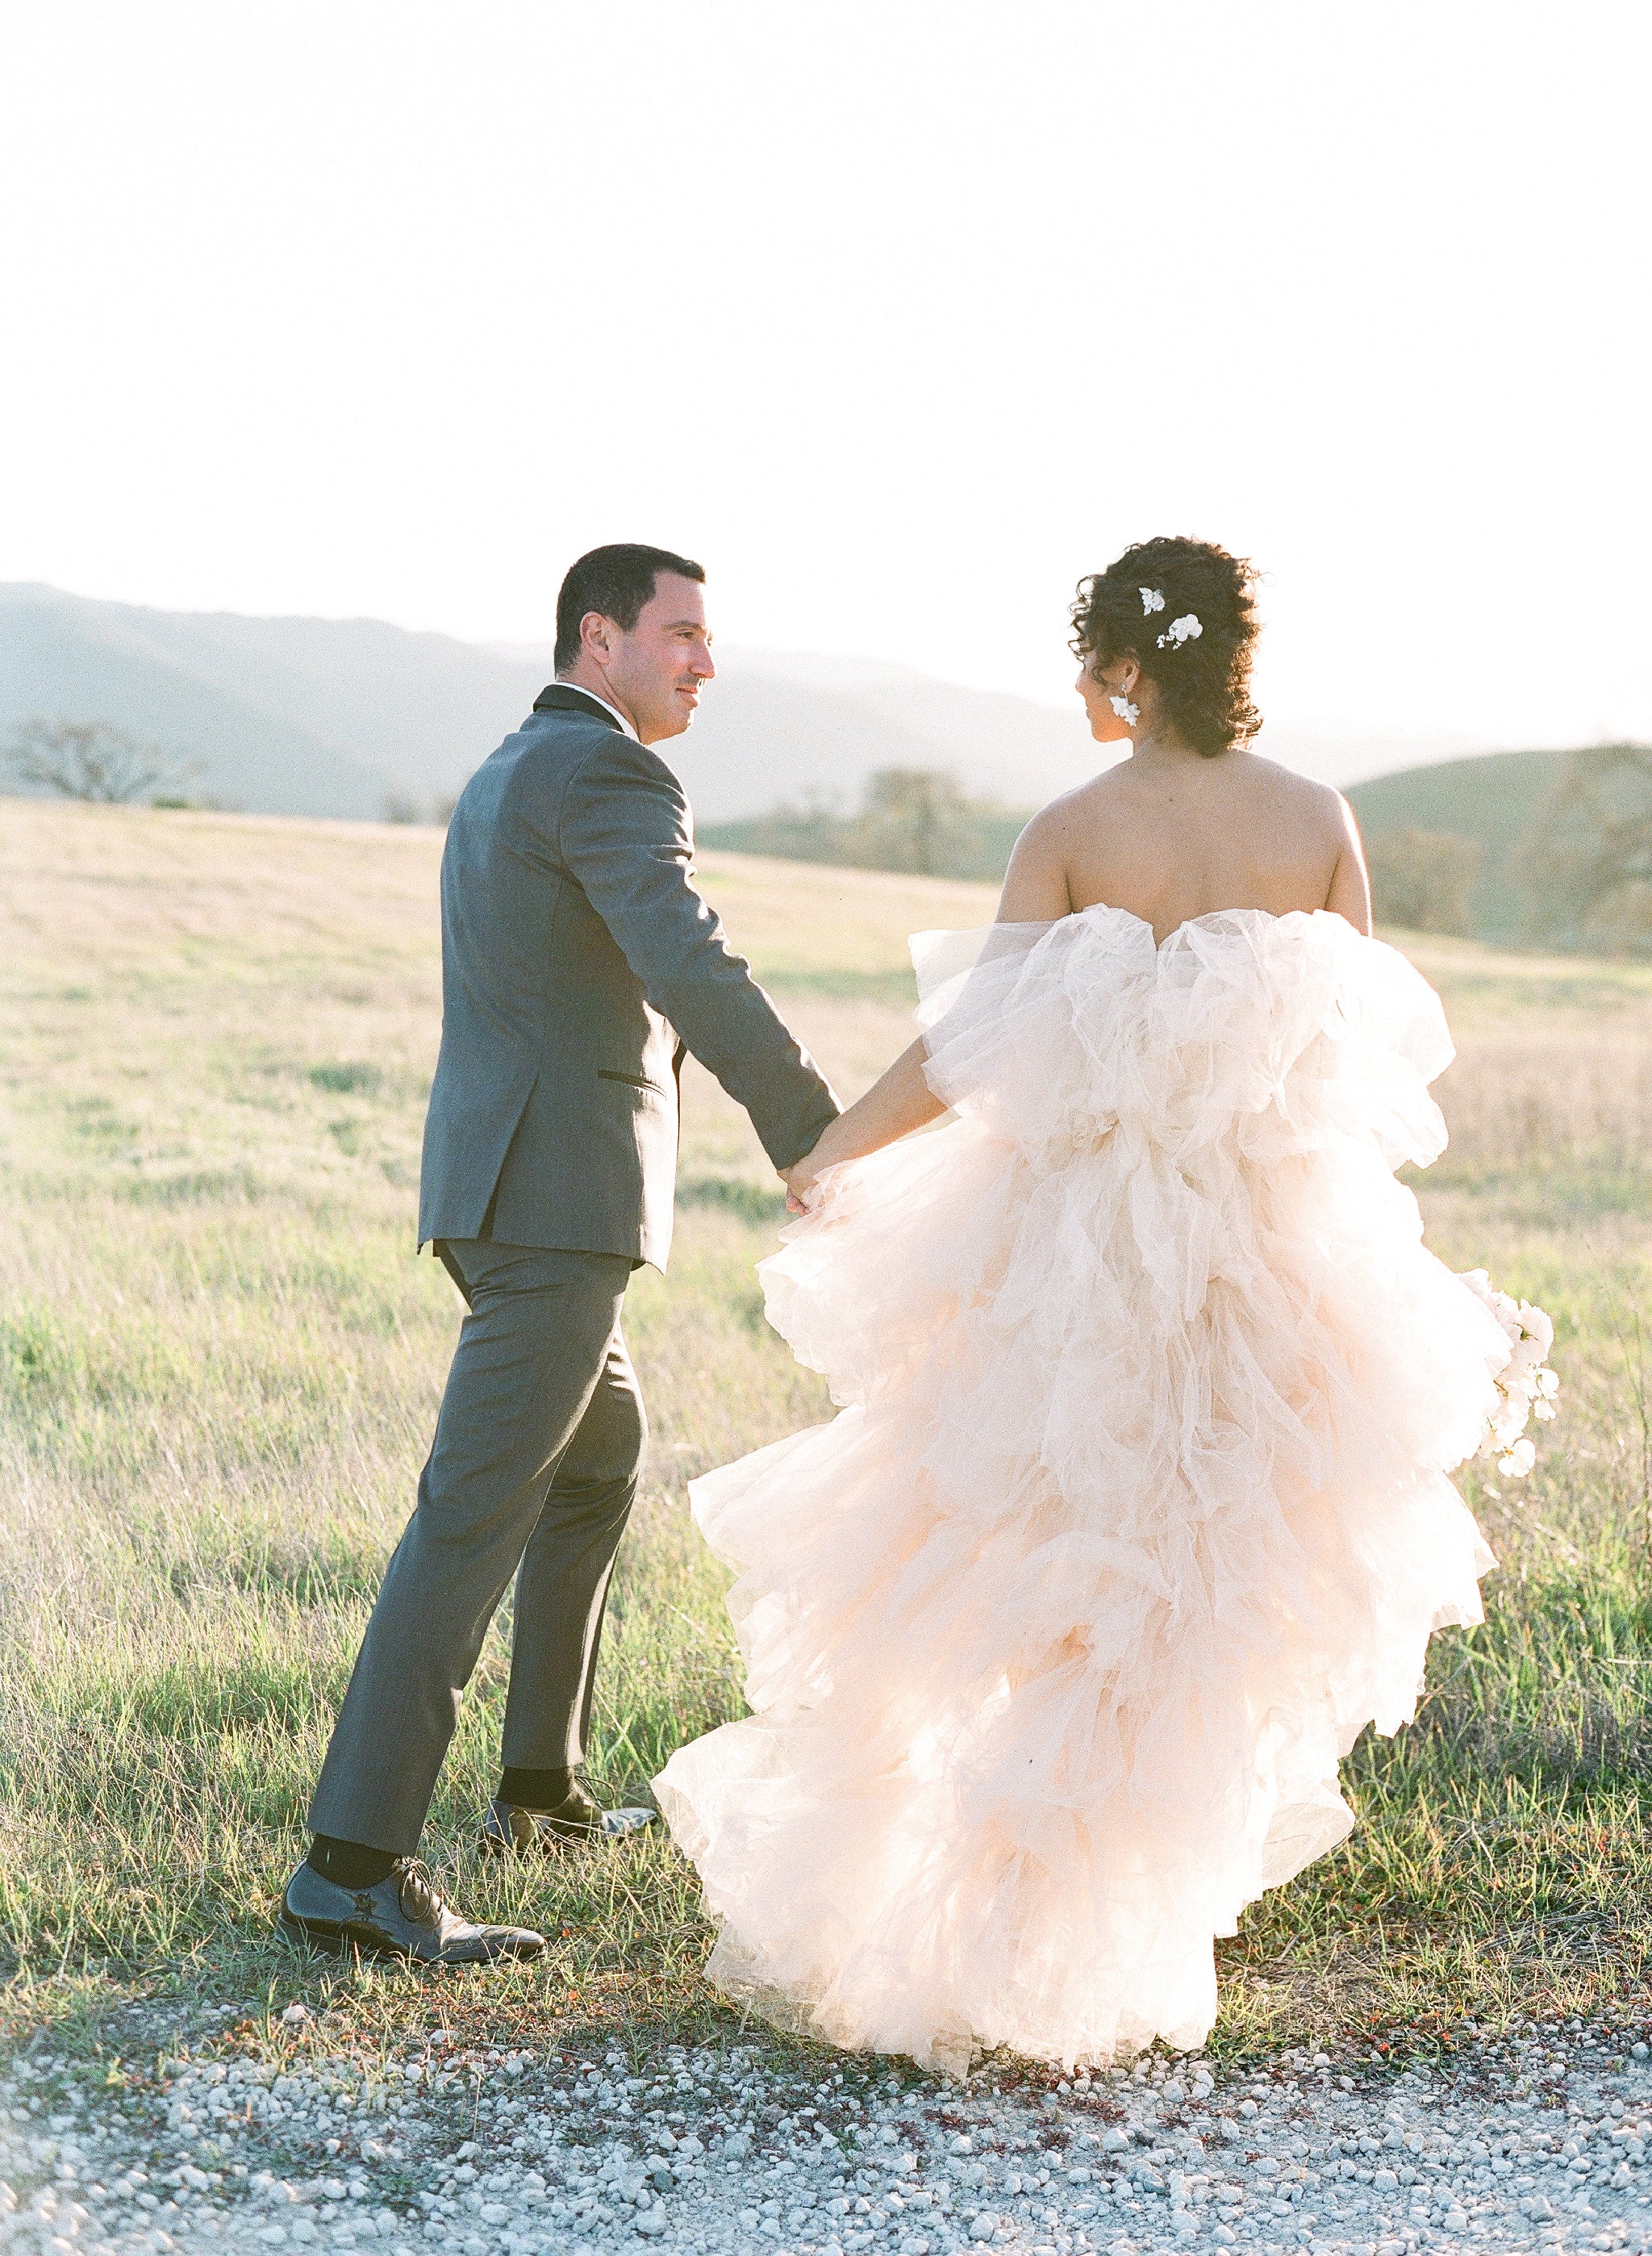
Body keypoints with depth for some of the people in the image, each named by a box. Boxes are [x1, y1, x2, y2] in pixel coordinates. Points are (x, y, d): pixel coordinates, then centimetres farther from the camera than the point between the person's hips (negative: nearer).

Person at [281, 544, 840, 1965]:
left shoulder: (501, 783, 22)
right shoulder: (609, 773, -10)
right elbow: (694, 976, -23)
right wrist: (819, 1143, -23)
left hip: (498, 1193, 10)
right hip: (561, 1199, -10)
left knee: (603, 1464, 24)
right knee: (478, 1515, -12)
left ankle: (543, 1786, 32)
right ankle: (353, 1866, -13)